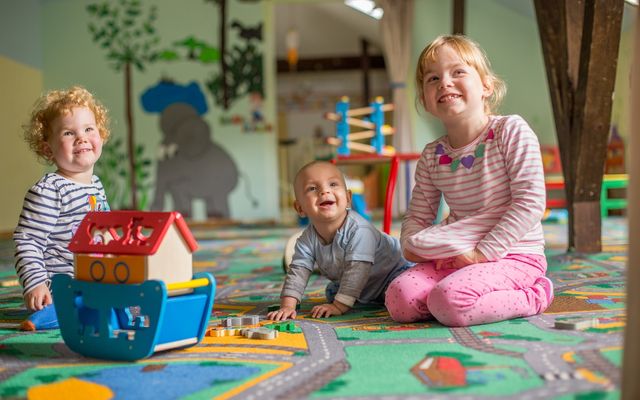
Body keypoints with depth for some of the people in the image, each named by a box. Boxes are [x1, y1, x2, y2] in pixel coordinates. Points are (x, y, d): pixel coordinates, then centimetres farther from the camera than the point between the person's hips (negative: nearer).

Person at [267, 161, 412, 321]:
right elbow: (297, 272, -15)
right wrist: (287, 306, -28)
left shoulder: (359, 230, -37)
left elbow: (357, 270, -38)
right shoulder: (307, 240, -18)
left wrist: (339, 306, -38)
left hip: (392, 270, -6)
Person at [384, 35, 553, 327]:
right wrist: (410, 244, -12)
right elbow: (417, 215, 12)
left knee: (448, 301, -31)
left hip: (513, 255, -5)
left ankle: (532, 298, -3)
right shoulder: (431, 157, 6)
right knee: (399, 299, -16)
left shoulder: (511, 131, -10)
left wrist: (484, 252, -19)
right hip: (454, 257, 6)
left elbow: (531, 201, -16)